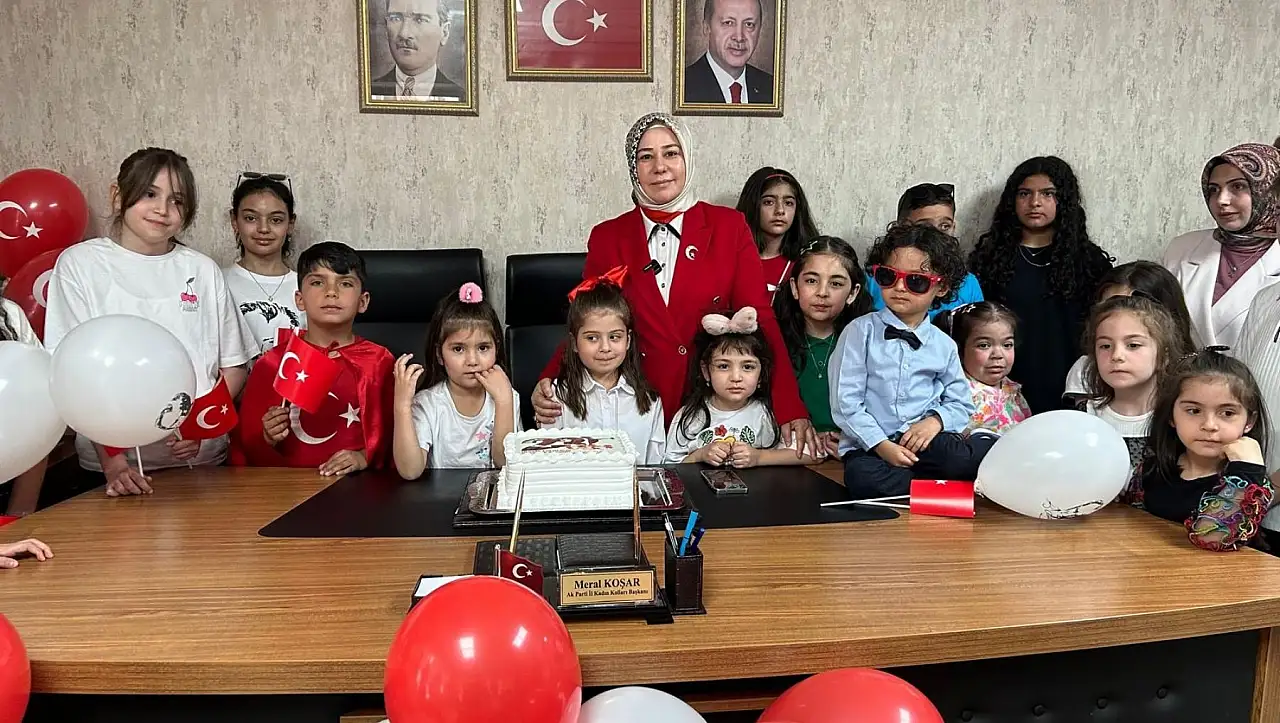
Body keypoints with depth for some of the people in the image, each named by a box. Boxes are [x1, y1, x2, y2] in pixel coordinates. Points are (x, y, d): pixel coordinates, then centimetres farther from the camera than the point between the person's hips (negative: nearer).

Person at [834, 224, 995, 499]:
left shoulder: (943, 345, 11)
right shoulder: (861, 331, 1)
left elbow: (960, 403, 15)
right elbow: (845, 402, -5)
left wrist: (936, 419, -8)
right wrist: (882, 445, -15)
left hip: (926, 443, 1)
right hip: (870, 447, -1)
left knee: (991, 447, -27)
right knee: (864, 477, -36)